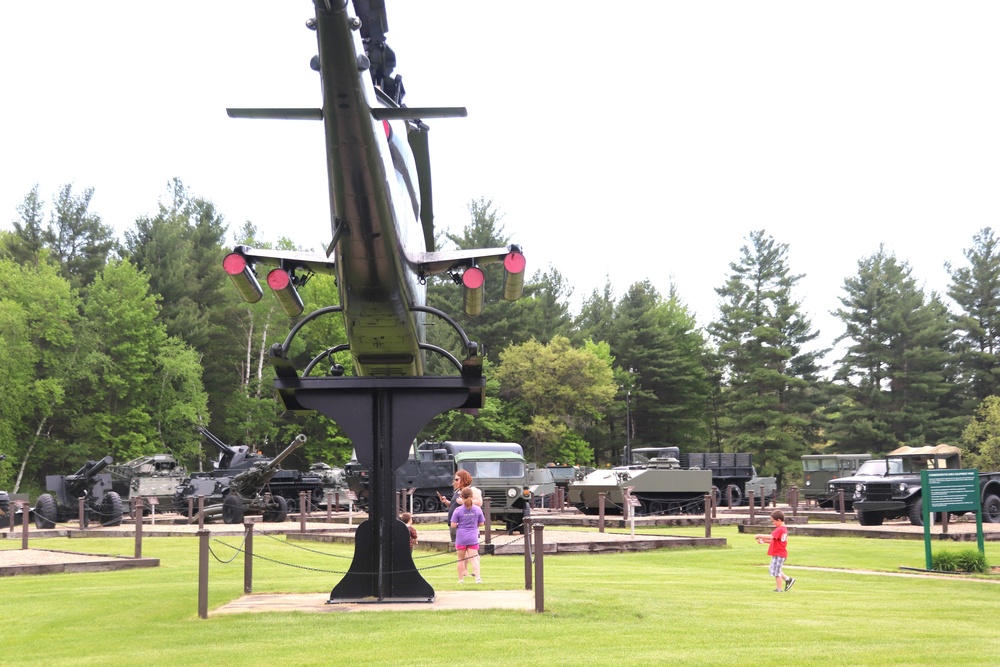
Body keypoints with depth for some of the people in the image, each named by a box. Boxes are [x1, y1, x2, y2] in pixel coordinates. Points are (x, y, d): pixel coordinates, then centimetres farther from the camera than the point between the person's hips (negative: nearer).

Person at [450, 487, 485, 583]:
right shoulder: (478, 509, -2)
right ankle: (477, 577, -17)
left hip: (461, 538, -1)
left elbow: (453, 525, -8)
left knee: (461, 559, 12)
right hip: (473, 538, 1)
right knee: (474, 558, 0)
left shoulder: (458, 510, -9)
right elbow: (481, 524, 5)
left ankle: (461, 579, 19)